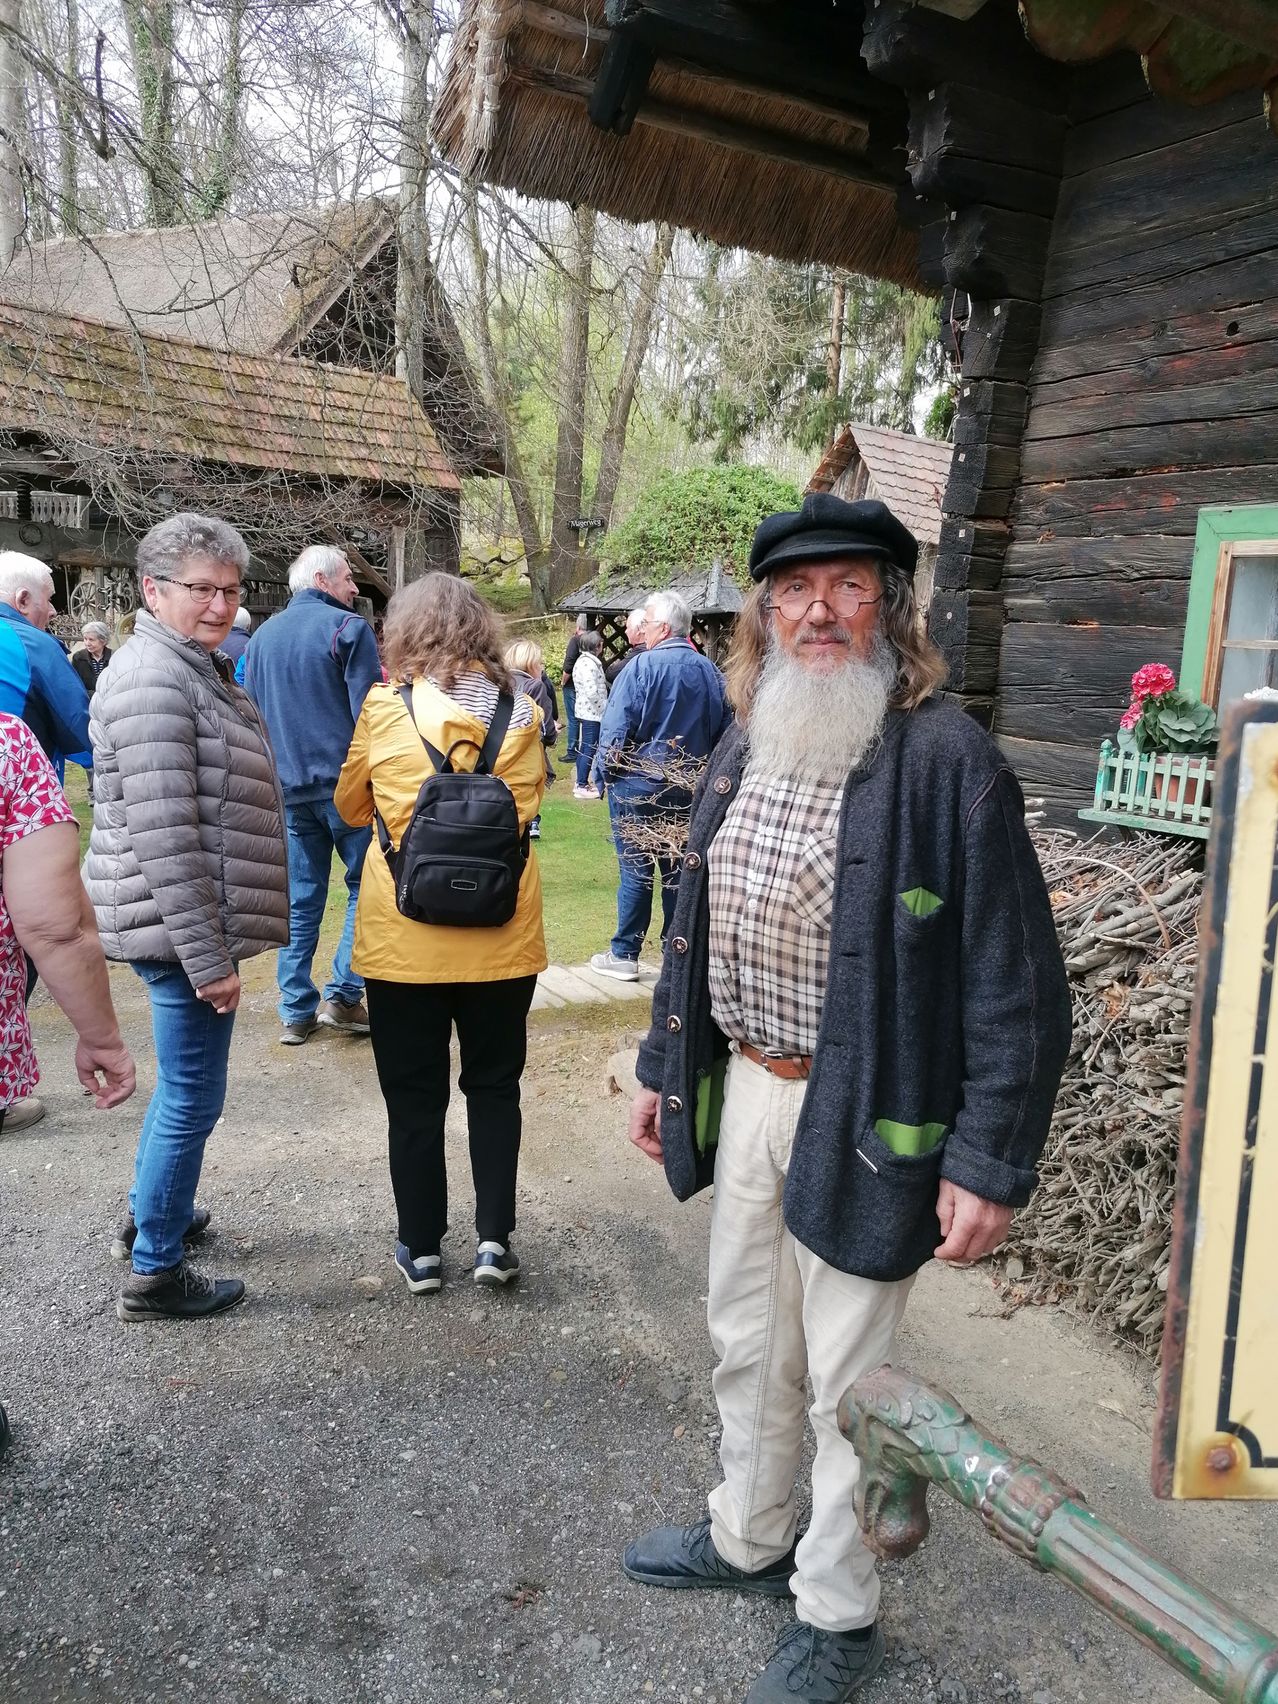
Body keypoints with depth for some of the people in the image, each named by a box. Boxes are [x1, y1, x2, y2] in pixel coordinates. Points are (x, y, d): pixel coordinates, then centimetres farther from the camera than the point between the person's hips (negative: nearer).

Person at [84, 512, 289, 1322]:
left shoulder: (193, 668, 13)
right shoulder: (154, 683, -20)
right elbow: (164, 839, -25)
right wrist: (208, 958, -23)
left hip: (195, 924, 10)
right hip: (185, 930, -10)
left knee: (182, 1085, 24)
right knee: (193, 1097, 2)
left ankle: (151, 1215, 43)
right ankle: (155, 1273, 18)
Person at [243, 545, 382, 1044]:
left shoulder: (260, 638, 14)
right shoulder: (348, 628, -5)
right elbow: (370, 714, -12)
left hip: (289, 789, 6)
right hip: (345, 783, -5)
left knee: (300, 898, 10)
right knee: (366, 886, 8)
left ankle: (296, 1012, 13)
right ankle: (343, 995, 3)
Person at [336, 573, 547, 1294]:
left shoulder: (384, 708, -8)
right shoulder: (522, 711, -3)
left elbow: (351, 806, 6)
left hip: (405, 936, -2)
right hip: (502, 934, 2)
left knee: (415, 1097, 12)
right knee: (494, 1085, 17)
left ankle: (422, 1250, 22)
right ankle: (495, 1238, 19)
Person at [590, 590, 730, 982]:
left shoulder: (643, 666, -14)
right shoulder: (709, 672, 4)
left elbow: (615, 730, -15)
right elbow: (724, 730, 12)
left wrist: (610, 773, -1)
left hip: (639, 787, -5)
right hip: (689, 790, 5)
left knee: (635, 871, 1)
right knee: (679, 870, 12)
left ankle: (624, 955, 9)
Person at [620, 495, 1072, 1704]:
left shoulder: (948, 762, -16)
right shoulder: (742, 751, 5)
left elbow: (1016, 986, -16)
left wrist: (989, 1161, -17)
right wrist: (663, 1065, 16)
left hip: (863, 1117, -6)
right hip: (742, 1091, 7)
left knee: (845, 1375, 11)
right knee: (746, 1340, 23)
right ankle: (747, 1537, 48)